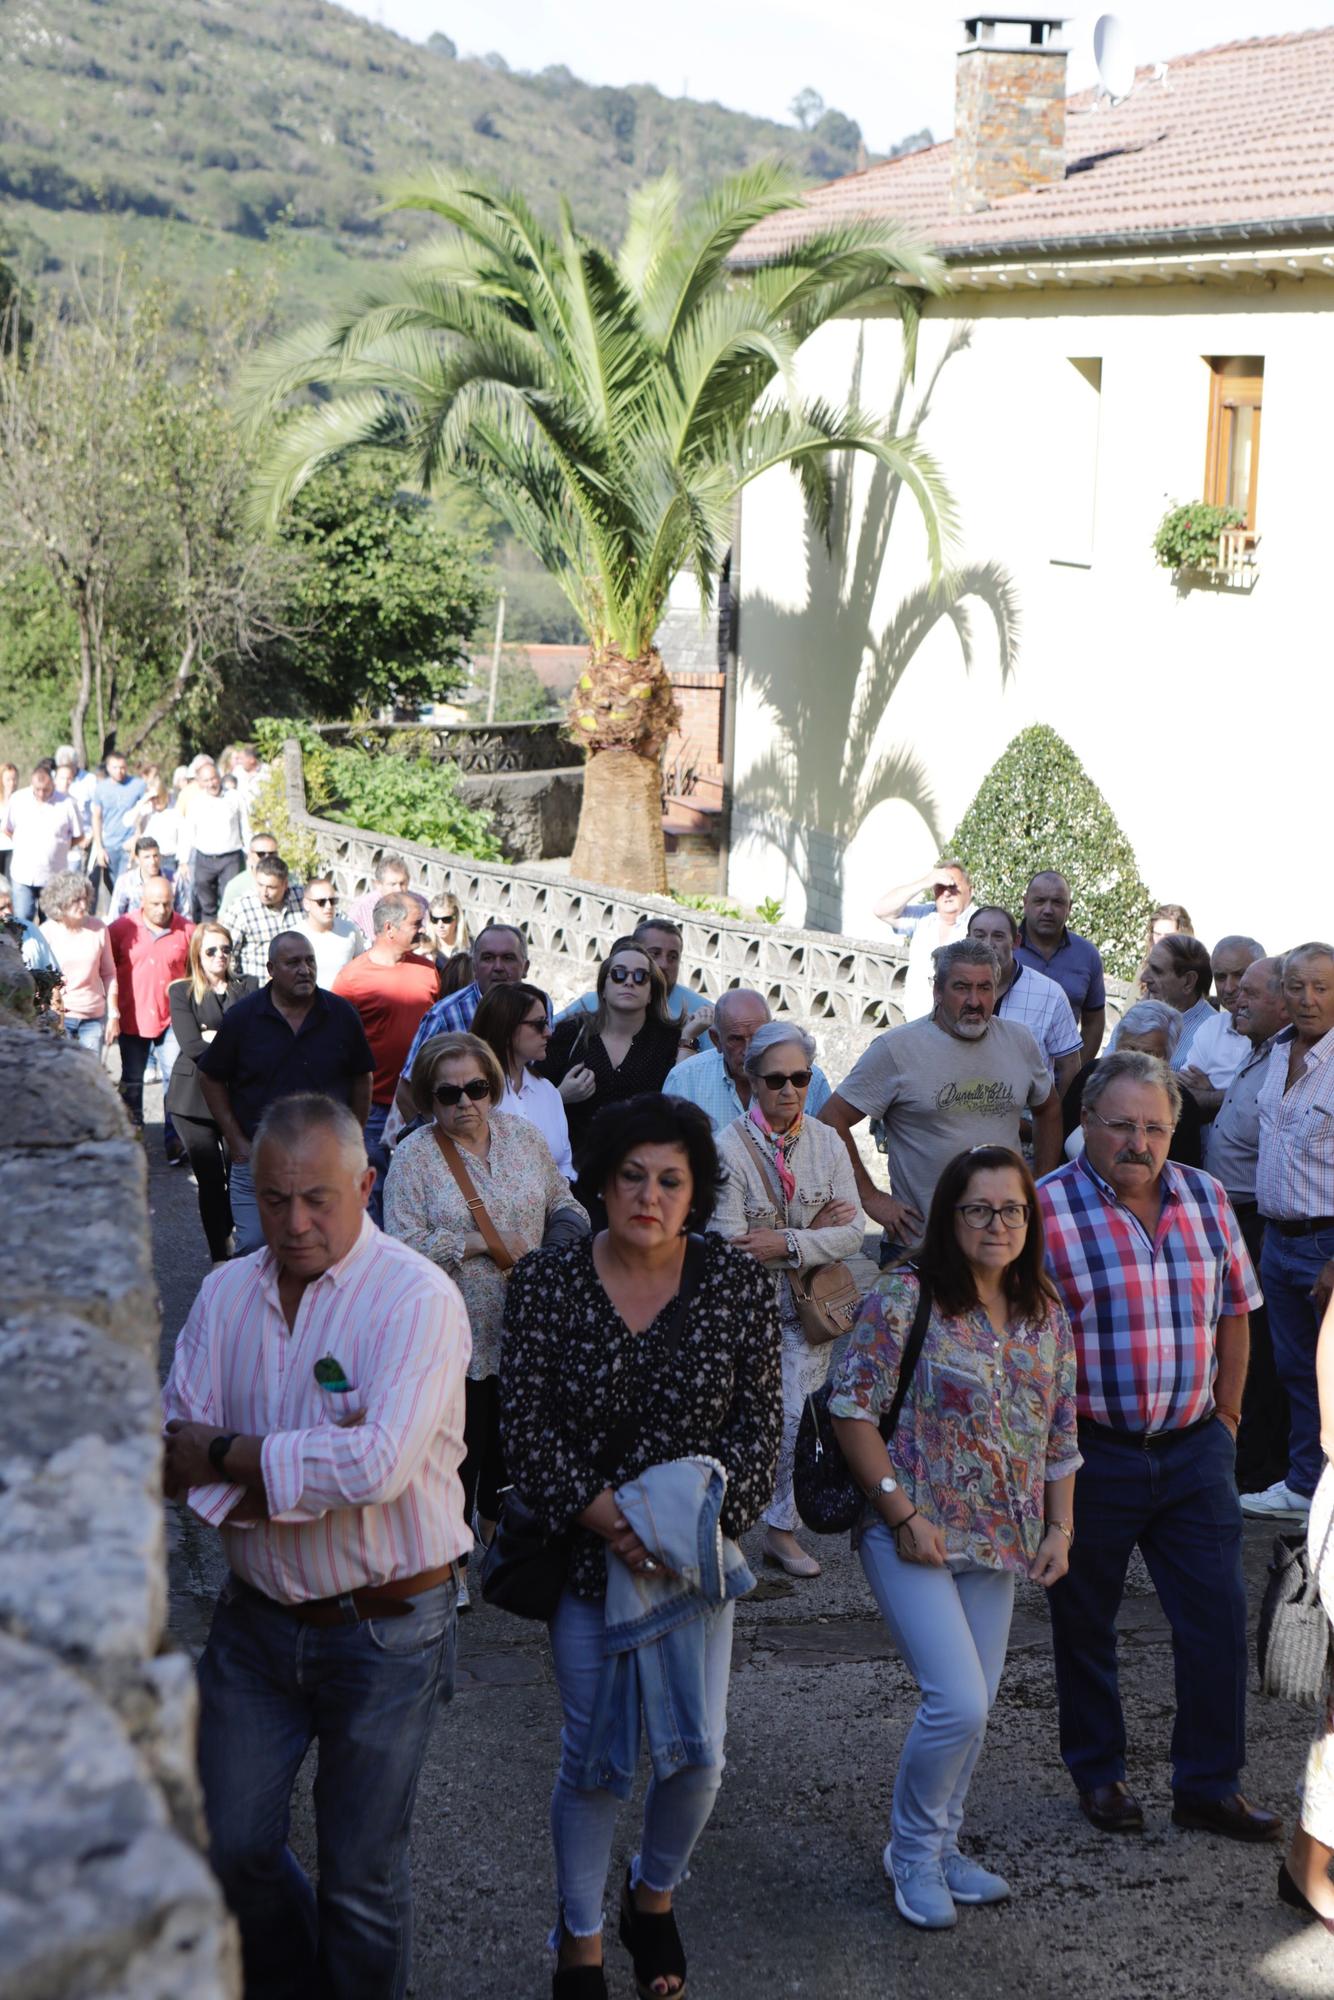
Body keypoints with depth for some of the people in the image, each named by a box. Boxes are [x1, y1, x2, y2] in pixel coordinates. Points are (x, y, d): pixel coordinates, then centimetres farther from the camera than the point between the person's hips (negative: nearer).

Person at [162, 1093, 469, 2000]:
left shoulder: (416, 1297, -16)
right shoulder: (226, 1293, 1)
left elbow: (379, 1465, -28)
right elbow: (175, 1464, -5)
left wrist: (224, 1456, -16)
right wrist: (305, 1469, -21)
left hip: (384, 1628, -5)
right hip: (256, 1616, 5)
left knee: (361, 1879, 8)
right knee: (231, 1847, 14)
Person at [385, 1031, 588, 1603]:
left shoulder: (523, 1137, 6)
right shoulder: (413, 1158, -8)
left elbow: (562, 1201, 17)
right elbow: (404, 1247, -16)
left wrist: (565, 1231, -5)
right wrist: (482, 1243, -18)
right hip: (455, 1336, -4)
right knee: (458, 1443, 1)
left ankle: (496, 1524, 37)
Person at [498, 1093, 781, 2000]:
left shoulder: (739, 1281, -5)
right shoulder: (545, 1281, -8)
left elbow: (760, 1421, -2)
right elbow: (524, 1425, -9)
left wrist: (703, 1514, -16)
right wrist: (603, 1518, -18)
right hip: (585, 1552, -1)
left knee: (699, 1754, 7)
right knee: (597, 1761, 5)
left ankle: (654, 1898, 37)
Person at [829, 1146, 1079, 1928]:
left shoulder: (1048, 1317, 7)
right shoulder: (906, 1299, -12)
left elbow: (1060, 1436, 14)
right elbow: (852, 1410, -12)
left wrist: (1060, 1527, 6)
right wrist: (902, 1514, -15)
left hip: (1001, 1542, 6)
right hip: (916, 1536, -6)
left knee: (974, 1708, 10)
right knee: (959, 1702, -13)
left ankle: (942, 1847, 29)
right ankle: (913, 1853, 9)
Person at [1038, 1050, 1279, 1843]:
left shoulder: (1206, 1198, 4)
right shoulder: (1047, 1209, -12)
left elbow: (1233, 1311, 13)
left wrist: (1225, 1414, 12)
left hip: (1193, 1449, 4)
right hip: (1092, 1452, -4)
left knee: (1220, 1616, 3)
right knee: (1086, 1622, 11)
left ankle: (1210, 1785, 18)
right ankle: (1099, 1773, 30)